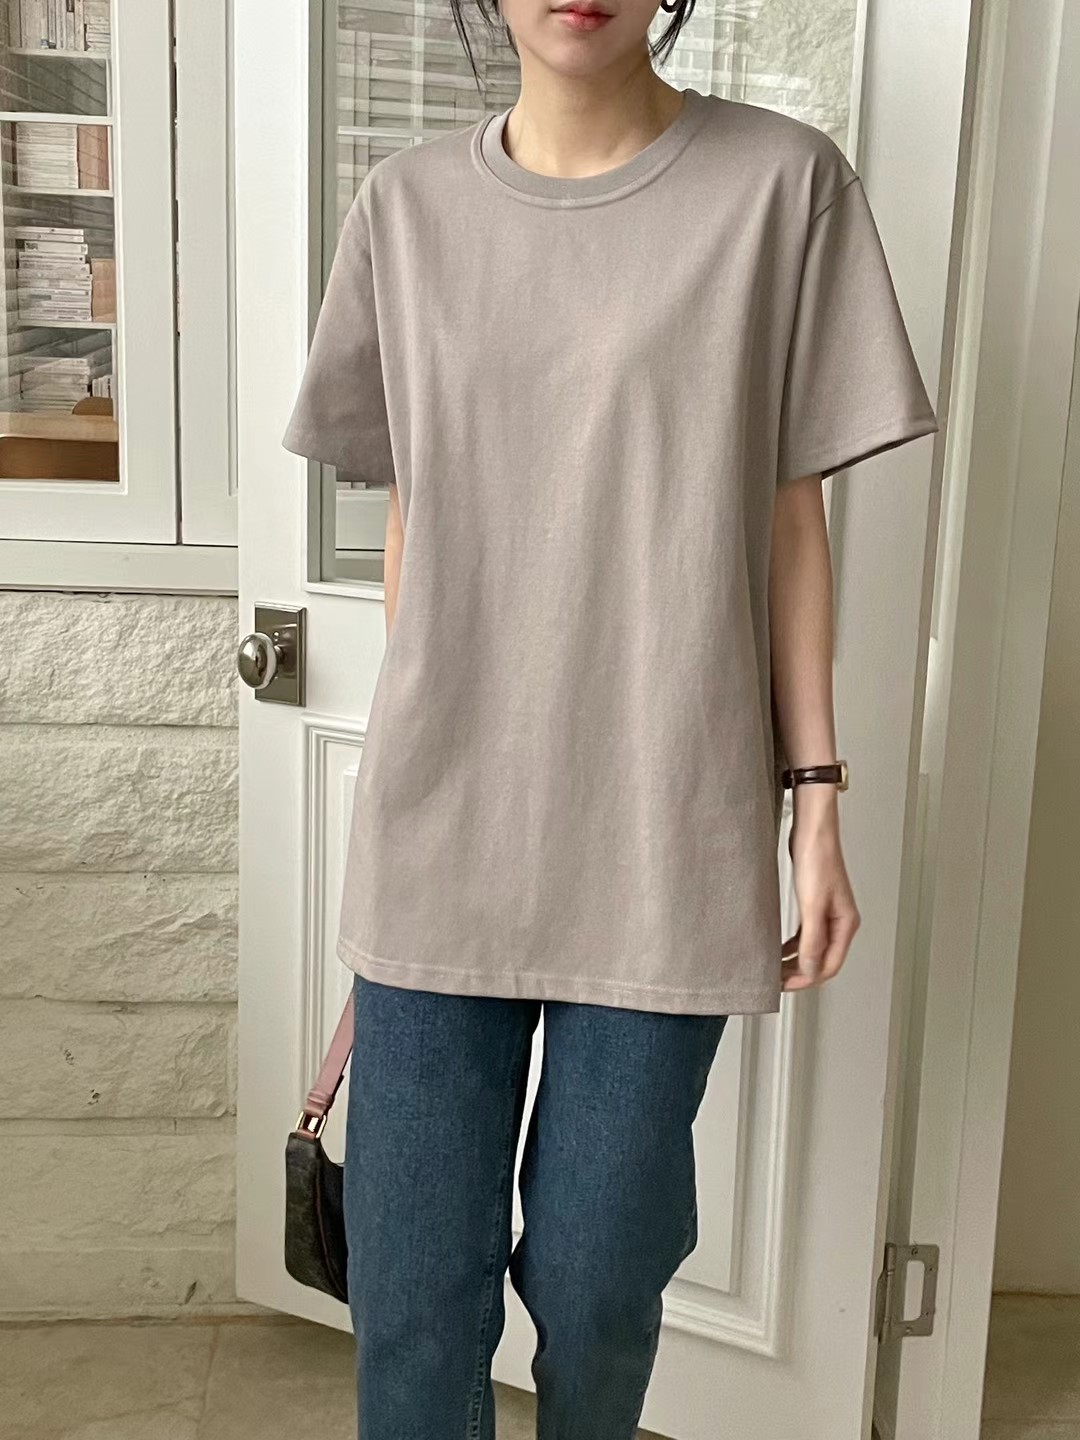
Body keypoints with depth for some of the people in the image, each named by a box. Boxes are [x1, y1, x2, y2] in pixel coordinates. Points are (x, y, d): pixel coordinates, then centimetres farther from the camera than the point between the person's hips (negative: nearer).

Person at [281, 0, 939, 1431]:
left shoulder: (785, 183, -1)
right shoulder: (406, 205, 5)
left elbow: (790, 516, 1)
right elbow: (409, 513, 10)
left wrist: (815, 792, 1)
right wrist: (416, 762, 13)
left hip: (668, 828, -1)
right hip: (445, 824, 2)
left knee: (598, 1278, 11)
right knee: (411, 1289, 8)